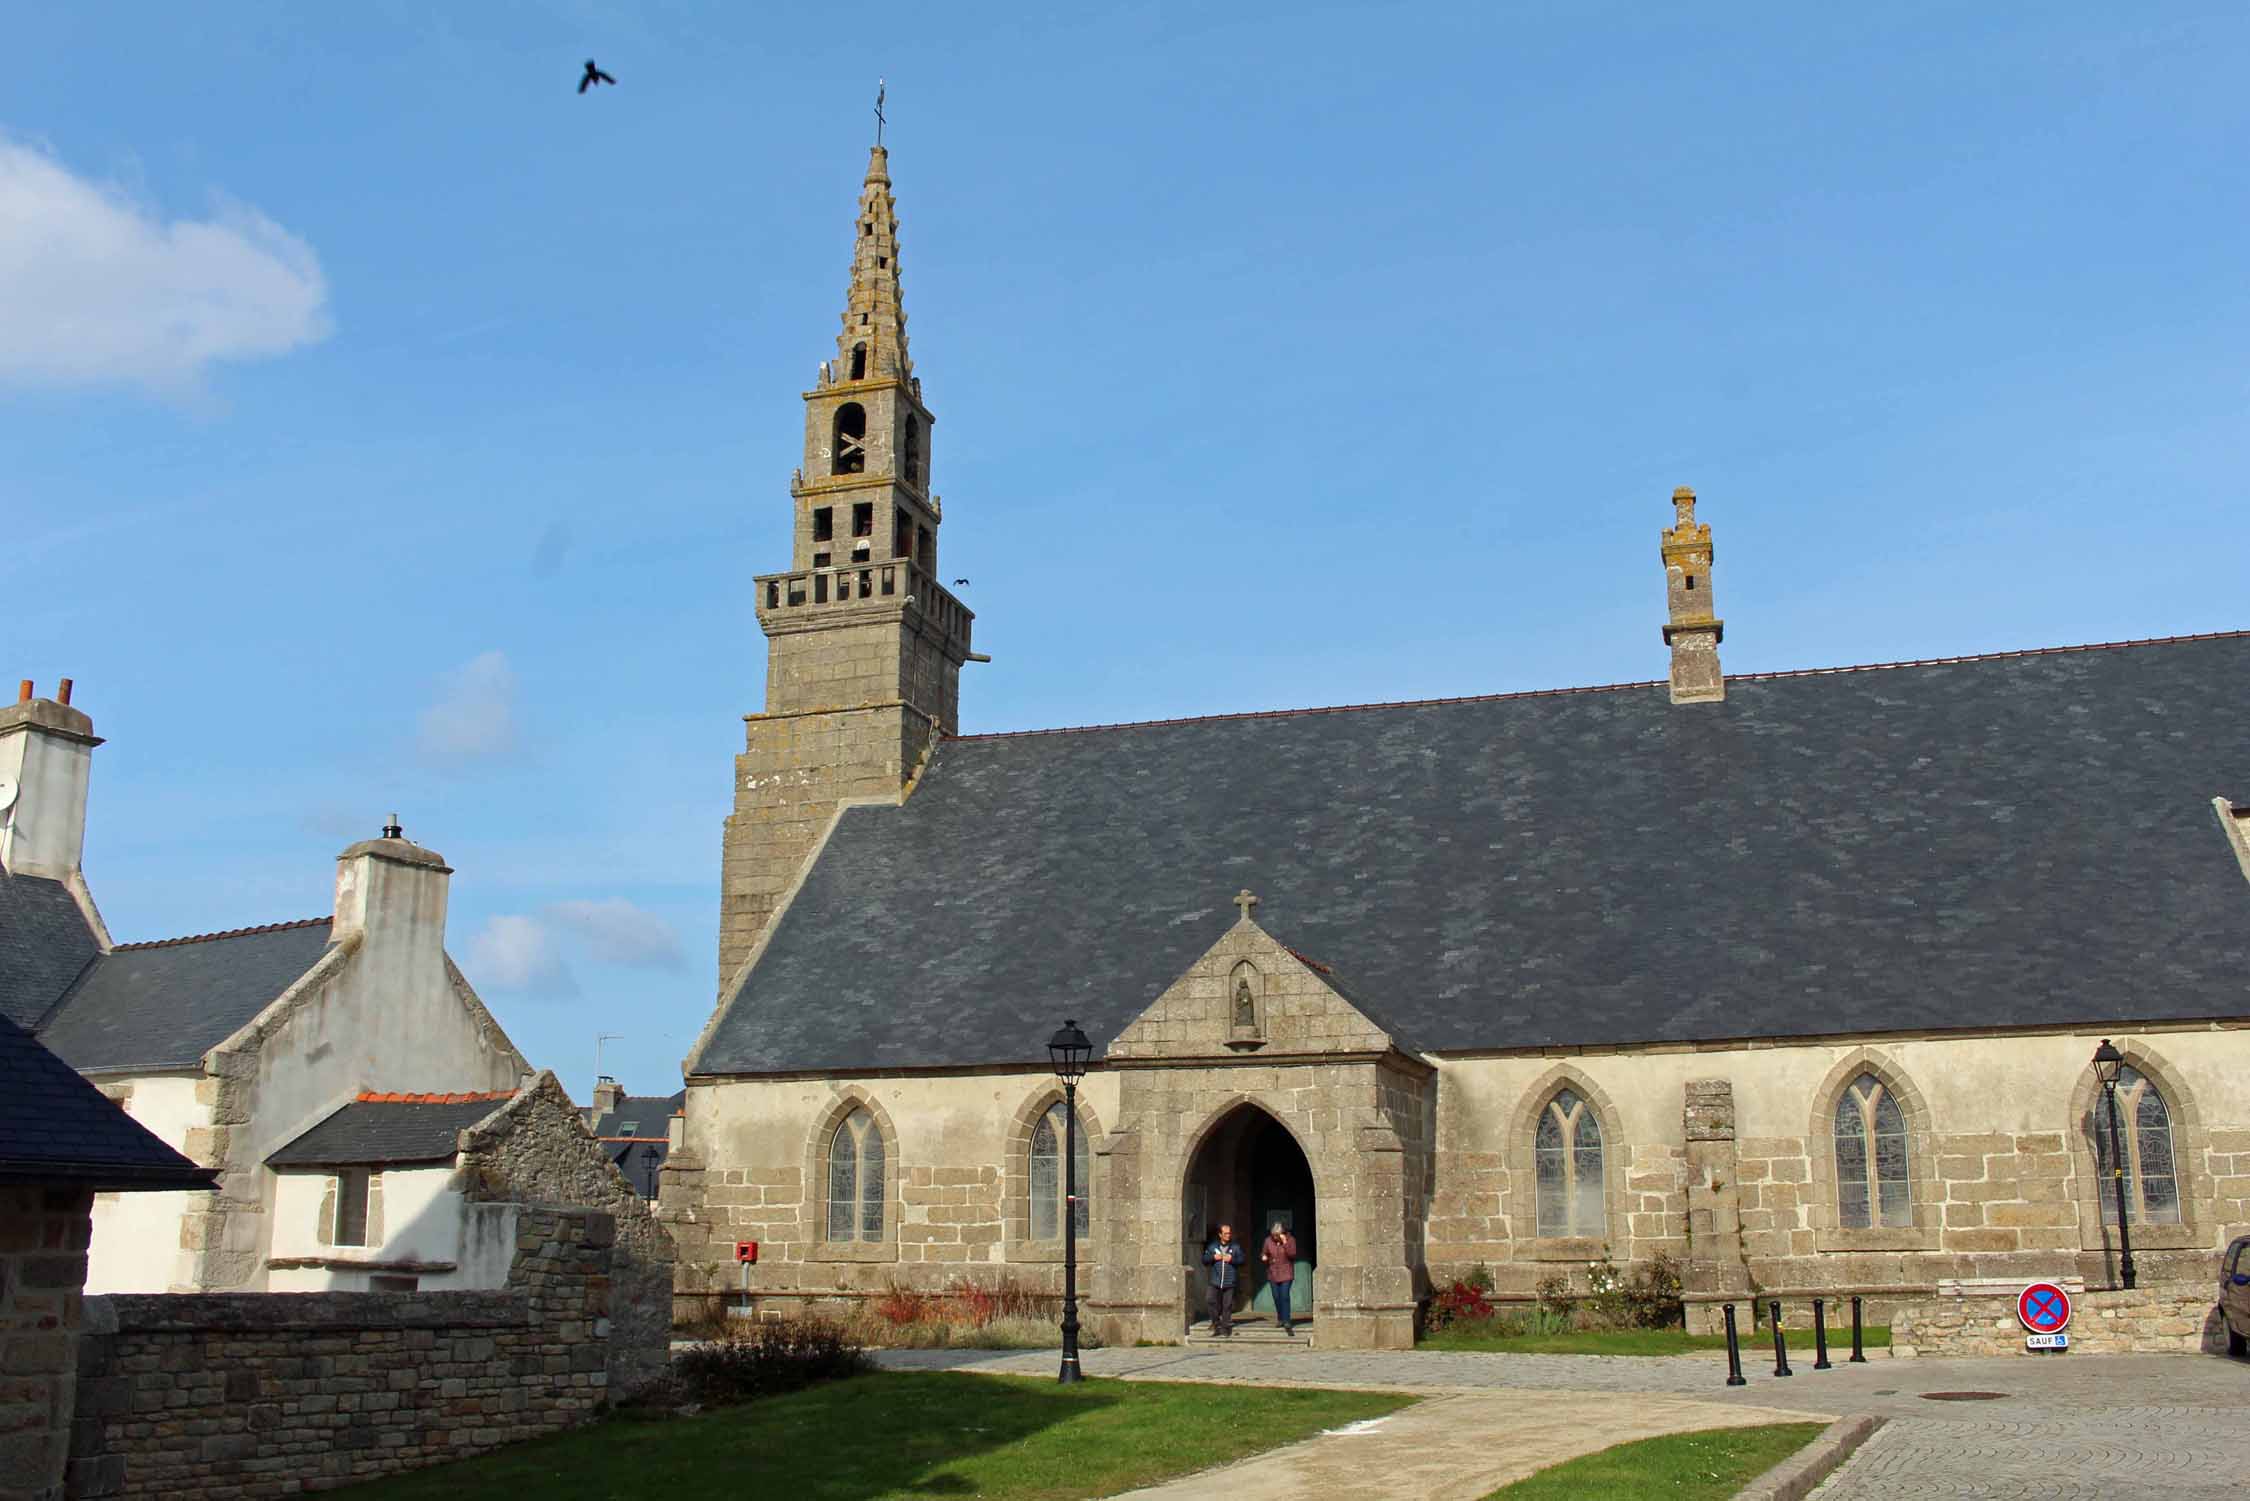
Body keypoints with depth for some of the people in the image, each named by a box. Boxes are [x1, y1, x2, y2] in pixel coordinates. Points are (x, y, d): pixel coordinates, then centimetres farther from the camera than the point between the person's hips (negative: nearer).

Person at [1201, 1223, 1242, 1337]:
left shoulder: (1236, 1247, 7)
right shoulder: (1212, 1246, 11)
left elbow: (1242, 1260, 2)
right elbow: (1204, 1260, 11)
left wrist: (1232, 1259, -12)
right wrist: (1213, 1257, -6)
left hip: (1230, 1283, -1)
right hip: (1215, 1282, 1)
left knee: (1227, 1306, -1)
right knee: (1214, 1304, -3)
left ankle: (1225, 1329, 5)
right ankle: (1216, 1325, 15)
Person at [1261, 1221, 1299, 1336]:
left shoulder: (1290, 1239, -8)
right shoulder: (1268, 1240, -1)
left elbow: (1292, 1255, -17)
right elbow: (1263, 1253, 10)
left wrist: (1285, 1243, -26)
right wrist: (1263, 1257, -13)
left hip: (1286, 1274, -4)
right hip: (1273, 1273, 4)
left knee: (1284, 1296, -14)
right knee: (1276, 1297, 11)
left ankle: (1286, 1323, -15)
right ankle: (1280, 1318, 31)